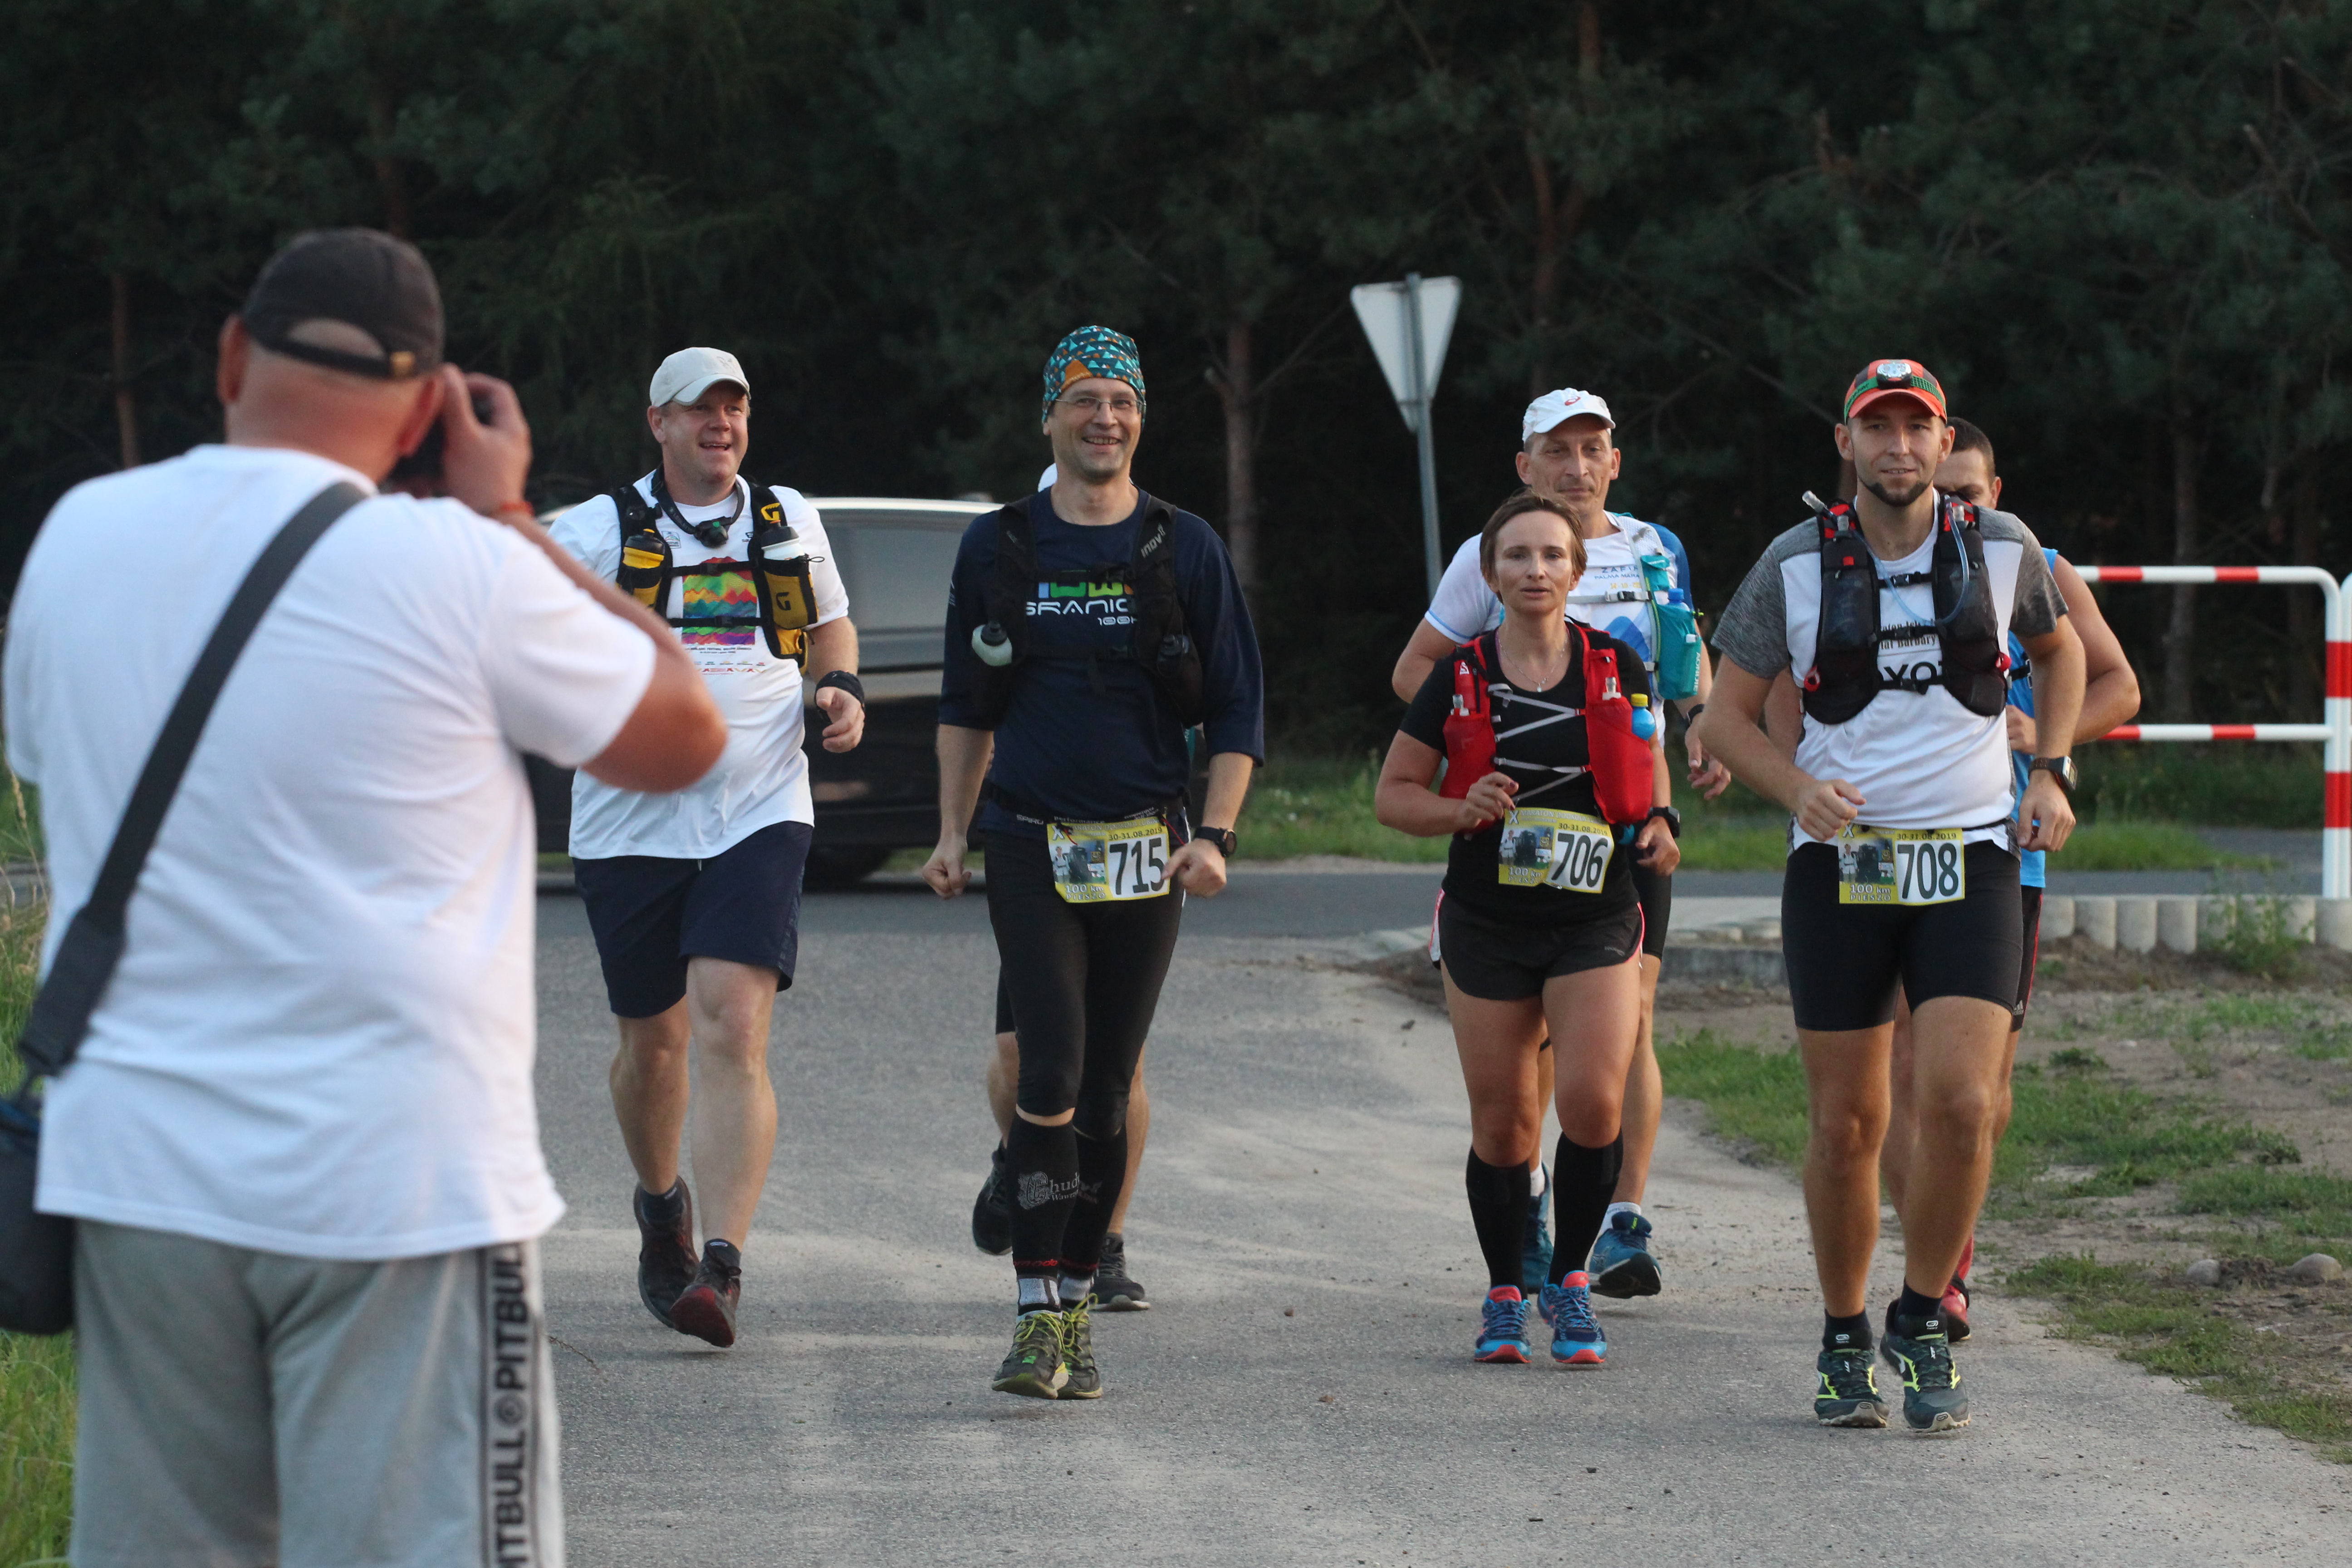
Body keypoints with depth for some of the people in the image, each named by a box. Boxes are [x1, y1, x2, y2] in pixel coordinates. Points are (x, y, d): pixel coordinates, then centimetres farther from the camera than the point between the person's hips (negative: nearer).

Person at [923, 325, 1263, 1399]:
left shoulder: (1186, 550, 4)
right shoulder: (998, 549, 6)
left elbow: (1238, 709, 6)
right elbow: (966, 705, 16)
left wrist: (1214, 837, -5)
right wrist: (953, 834, 10)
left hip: (1147, 856, 1)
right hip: (1032, 851, -1)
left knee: (1107, 1090, 4)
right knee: (1051, 1074, -15)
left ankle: (1076, 1309, 13)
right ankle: (1038, 1319, -16)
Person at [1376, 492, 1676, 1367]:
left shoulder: (1617, 669, 0)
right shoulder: (1459, 679, -2)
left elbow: (1645, 764, 18)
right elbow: (1392, 795, 4)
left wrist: (1657, 827, -2)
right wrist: (1462, 810, -15)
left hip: (1596, 923, 0)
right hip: (1486, 926, 0)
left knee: (1593, 1100, -17)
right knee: (1502, 1121, 4)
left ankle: (1570, 1282, 2)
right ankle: (1504, 1295, 23)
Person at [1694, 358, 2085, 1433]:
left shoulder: (2001, 548, 2)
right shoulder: (1796, 566, -1)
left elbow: (2057, 649, 23)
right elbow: (1726, 717, 6)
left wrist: (2050, 772, 11)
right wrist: (1797, 788, -13)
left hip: (1970, 863, 0)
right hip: (1840, 863, 0)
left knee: (1958, 1103, -16)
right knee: (1845, 1125, 2)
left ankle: (1925, 1322, 4)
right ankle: (1844, 1344, 20)